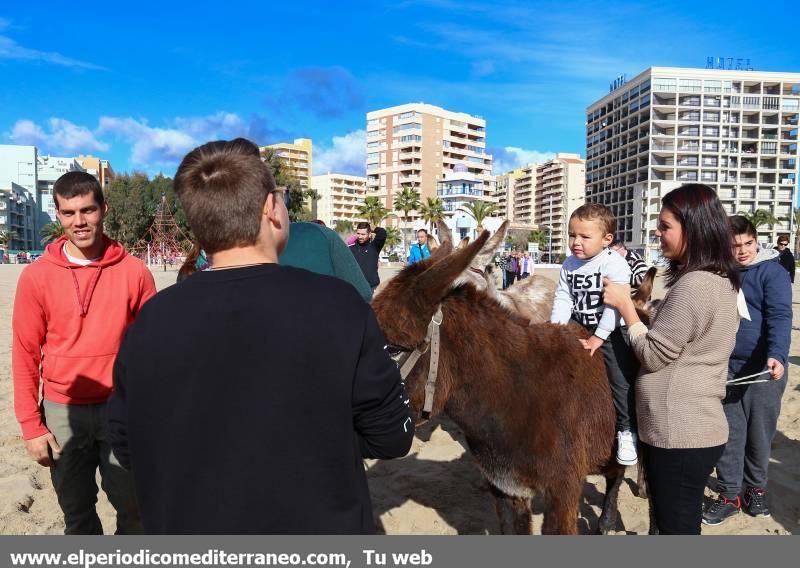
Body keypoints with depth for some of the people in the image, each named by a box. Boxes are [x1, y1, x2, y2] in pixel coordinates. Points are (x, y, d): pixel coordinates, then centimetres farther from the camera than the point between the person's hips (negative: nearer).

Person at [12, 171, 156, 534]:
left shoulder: (134, 272, -5)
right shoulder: (36, 277, -4)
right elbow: (26, 355, 0)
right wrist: (31, 424, -2)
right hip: (63, 410, 1)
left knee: (133, 504, 11)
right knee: (76, 509, 17)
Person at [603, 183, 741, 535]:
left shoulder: (694, 285, -23)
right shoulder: (720, 281, 9)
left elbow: (653, 355, -17)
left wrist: (625, 305, -9)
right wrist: (641, 308, 8)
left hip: (678, 433, -10)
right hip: (695, 427, 10)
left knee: (676, 527, 6)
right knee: (679, 523, 24)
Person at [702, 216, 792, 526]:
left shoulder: (772, 271, -9)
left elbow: (780, 316, -20)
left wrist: (777, 356, -35)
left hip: (763, 366, -3)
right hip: (725, 365, 3)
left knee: (760, 430, 11)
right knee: (729, 431, 6)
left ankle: (755, 488, 30)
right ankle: (730, 494, 17)